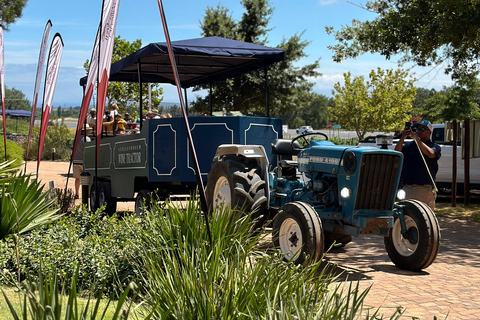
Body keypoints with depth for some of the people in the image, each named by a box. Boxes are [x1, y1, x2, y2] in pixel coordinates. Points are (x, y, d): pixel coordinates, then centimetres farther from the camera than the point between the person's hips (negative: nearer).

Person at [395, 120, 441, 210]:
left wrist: (417, 139, -20)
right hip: (407, 188, 3)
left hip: (425, 189, -3)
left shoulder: (435, 146, 5)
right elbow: (397, 152, -3)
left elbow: (430, 154, -17)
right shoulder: (409, 145, 13)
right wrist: (403, 138, -18)